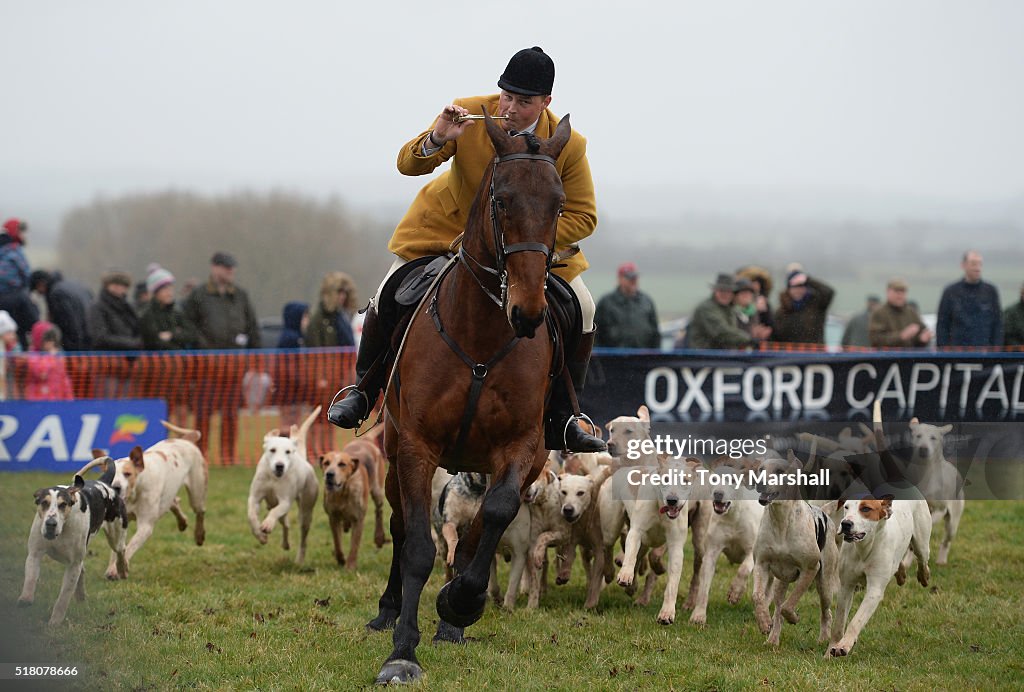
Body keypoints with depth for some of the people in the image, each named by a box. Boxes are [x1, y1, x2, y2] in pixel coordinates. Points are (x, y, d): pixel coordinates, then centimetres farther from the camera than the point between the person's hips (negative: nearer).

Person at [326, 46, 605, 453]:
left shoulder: (569, 146, -23)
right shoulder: (470, 114, -23)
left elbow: (583, 216, -15)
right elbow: (408, 165, -18)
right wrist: (436, 138, -41)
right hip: (451, 223, 0)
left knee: (581, 311, -12)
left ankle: (560, 421, 2)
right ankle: (363, 390, 15)